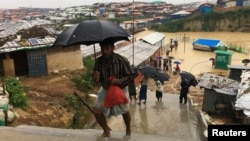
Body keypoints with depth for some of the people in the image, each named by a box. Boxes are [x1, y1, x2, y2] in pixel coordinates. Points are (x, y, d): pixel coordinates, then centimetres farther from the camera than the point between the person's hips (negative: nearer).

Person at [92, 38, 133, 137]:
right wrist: (95, 77, -31)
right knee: (97, 110, -7)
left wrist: (118, 81, -34)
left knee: (124, 111, 16)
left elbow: (130, 76, -18)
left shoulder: (122, 60, -27)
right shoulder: (99, 61, -17)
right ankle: (106, 130, 23)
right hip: (105, 89, 3)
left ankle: (128, 130, 48)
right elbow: (98, 78, -7)